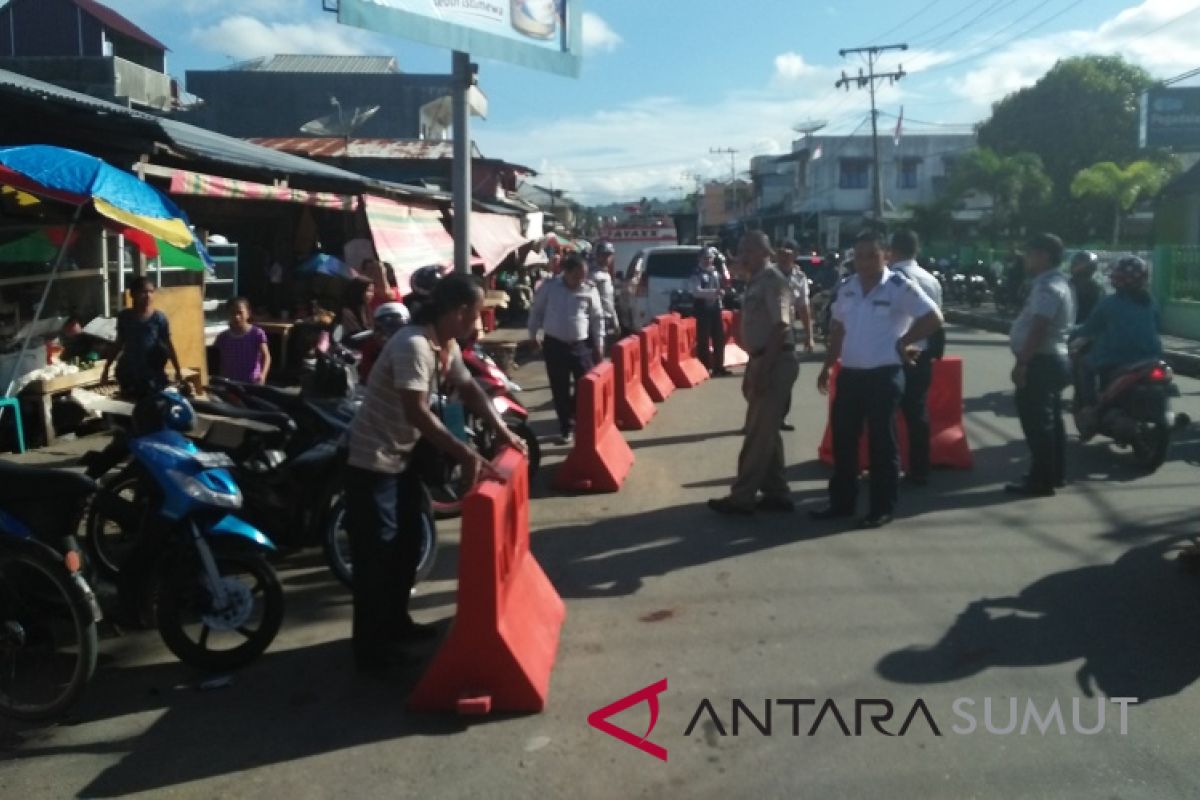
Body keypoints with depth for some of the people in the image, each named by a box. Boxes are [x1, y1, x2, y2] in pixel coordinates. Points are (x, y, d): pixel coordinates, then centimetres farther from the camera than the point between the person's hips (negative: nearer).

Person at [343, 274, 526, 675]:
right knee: (377, 551, -4)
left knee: (409, 541, 18)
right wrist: (465, 454, -37)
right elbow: (417, 412, -35)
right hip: (372, 459, -10)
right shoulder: (412, 344, -27)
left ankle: (396, 622, 34)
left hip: (403, 455, 10)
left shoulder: (447, 345, 2)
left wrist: (503, 431, 0)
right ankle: (372, 649, 7)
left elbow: (470, 390, 12)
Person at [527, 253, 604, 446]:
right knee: (560, 389, 4)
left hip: (581, 345, 0)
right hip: (555, 344, 0)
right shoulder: (549, 287, -4)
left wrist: (599, 344, 4)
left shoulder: (590, 290, -3)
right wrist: (532, 335, 11)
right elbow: (536, 311, 7)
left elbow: (597, 318, 4)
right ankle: (566, 428, 14)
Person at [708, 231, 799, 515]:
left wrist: (764, 370, -24)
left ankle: (742, 497, 3)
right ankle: (776, 494, 21)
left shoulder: (772, 280, -14)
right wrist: (752, 369, 20)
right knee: (766, 431, 14)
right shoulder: (755, 281, 14)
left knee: (759, 433, -3)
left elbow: (780, 328, -21)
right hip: (761, 361, 10)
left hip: (775, 362, -10)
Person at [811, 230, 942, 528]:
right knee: (843, 440, 11)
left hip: (884, 376, -6)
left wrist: (903, 342, -6)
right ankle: (842, 501, 24)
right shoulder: (846, 287, 8)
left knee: (882, 443, 3)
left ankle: (882, 508, 13)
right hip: (849, 374, 6)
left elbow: (933, 319, -10)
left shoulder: (900, 287, -11)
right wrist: (828, 366, 14)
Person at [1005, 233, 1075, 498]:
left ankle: (1041, 479, -4)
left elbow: (1038, 329, -26)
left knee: (1036, 422, -7)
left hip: (1040, 362, -11)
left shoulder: (1047, 287, -17)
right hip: (1052, 360, 11)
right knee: (1050, 420, 15)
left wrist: (1022, 362, -26)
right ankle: (1055, 474, 23)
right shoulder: (1055, 283, 17)